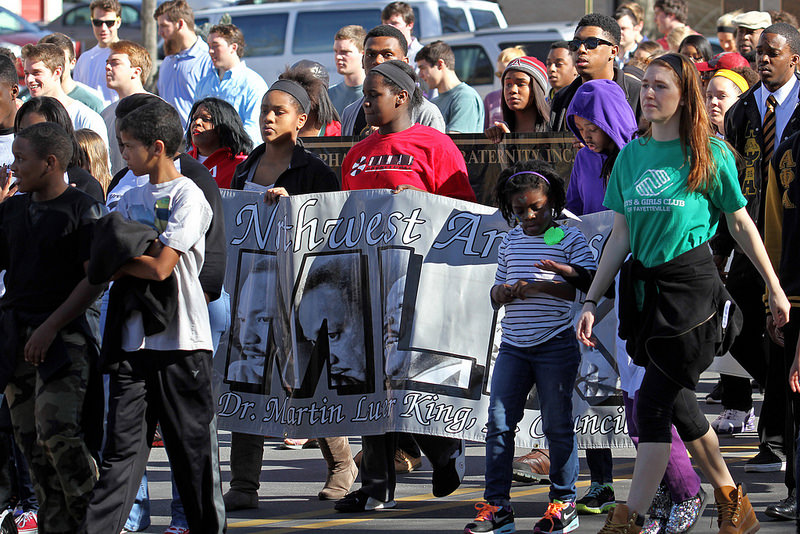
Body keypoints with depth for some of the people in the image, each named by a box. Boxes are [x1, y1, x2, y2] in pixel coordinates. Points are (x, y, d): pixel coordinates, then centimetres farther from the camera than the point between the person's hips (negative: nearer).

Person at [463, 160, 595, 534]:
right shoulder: (510, 242, 14)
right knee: (498, 422, -1)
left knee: (557, 425, 0)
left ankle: (564, 503, 10)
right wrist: (503, 292, -5)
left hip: (556, 345, -5)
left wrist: (541, 286, -21)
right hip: (514, 345, 5)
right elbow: (496, 295, 20)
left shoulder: (570, 239, -2)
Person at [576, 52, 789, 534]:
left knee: (655, 404, -10)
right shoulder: (632, 155, 9)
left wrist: (775, 289, 5)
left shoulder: (710, 153, -4)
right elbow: (621, 236, 12)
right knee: (679, 404, 10)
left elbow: (742, 224, 2)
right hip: (645, 288, 6)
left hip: (693, 285, -6)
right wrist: (591, 301, 8)